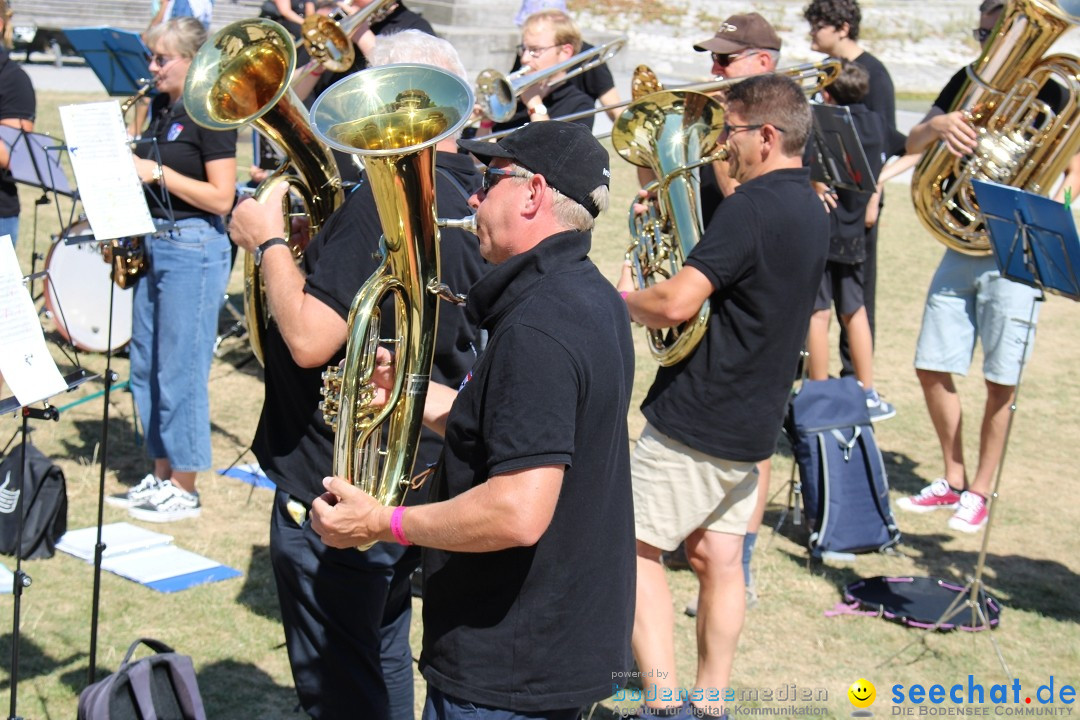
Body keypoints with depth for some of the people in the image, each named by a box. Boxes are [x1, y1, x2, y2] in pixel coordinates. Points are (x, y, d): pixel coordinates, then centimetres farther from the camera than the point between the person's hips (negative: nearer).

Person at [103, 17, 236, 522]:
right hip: (154, 243, 9)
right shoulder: (159, 110, 12)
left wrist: (158, 172, -18)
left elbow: (221, 197, -17)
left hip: (195, 247, -9)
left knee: (181, 371, -4)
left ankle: (184, 490, 6)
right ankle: (161, 477, 24)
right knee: (146, 367, 12)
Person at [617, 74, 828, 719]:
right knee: (718, 557, 15)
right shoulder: (811, 210, 10)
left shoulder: (751, 207, -21)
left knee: (635, 547, 1)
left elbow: (677, 303, -28)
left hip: (696, 422, -9)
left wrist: (627, 297, -7)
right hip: (755, 421, 9)